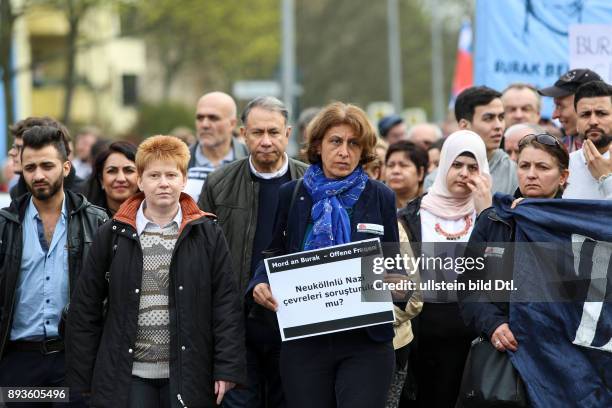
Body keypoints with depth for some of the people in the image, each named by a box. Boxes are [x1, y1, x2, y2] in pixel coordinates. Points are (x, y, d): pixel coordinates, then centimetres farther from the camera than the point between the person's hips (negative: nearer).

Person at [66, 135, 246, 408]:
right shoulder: (112, 236, 5)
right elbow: (85, 309, 6)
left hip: (186, 376, 0)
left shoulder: (208, 235, 5)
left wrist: (227, 369, -6)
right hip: (127, 377, 0)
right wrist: (82, 379, 3)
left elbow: (226, 305, 2)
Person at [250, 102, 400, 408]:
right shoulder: (291, 195, 7)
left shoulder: (381, 198, 6)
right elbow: (273, 255, 11)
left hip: (366, 340, -1)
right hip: (304, 339, 1)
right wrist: (260, 284, -10)